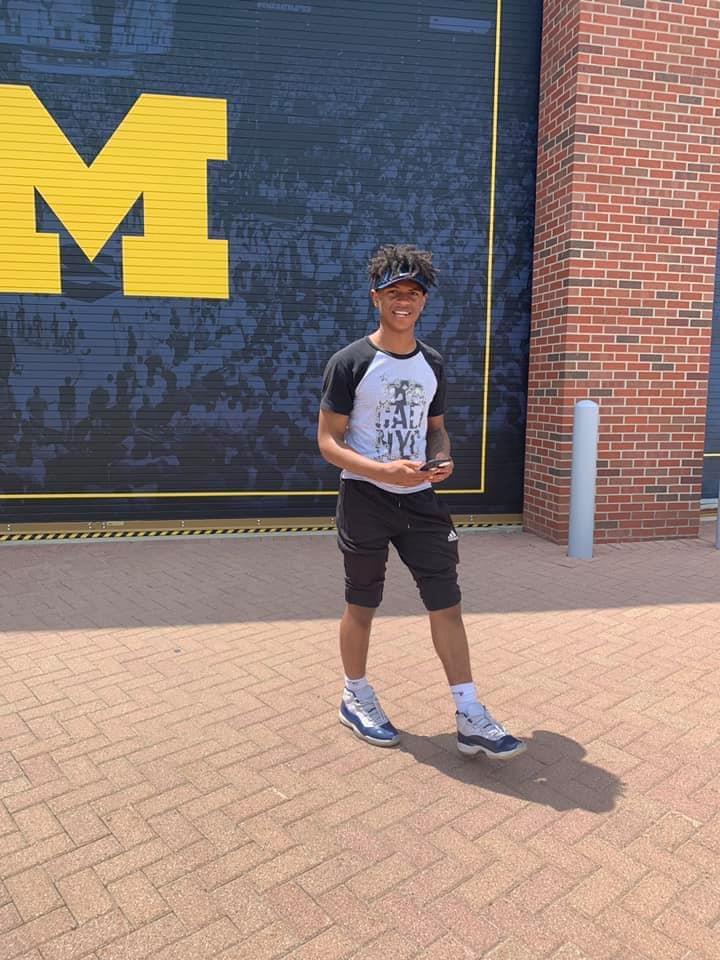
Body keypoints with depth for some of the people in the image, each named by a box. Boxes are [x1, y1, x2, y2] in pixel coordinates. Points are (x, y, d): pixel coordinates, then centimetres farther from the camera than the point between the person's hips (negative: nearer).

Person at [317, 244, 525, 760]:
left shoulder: (432, 364, 9)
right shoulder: (350, 362, -7)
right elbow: (328, 440, -9)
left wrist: (441, 459, -4)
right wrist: (384, 470, -23)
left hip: (420, 499, 4)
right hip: (365, 498, -4)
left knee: (447, 601, 1)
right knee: (362, 604, 8)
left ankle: (470, 718, 10)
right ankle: (356, 698, 31)